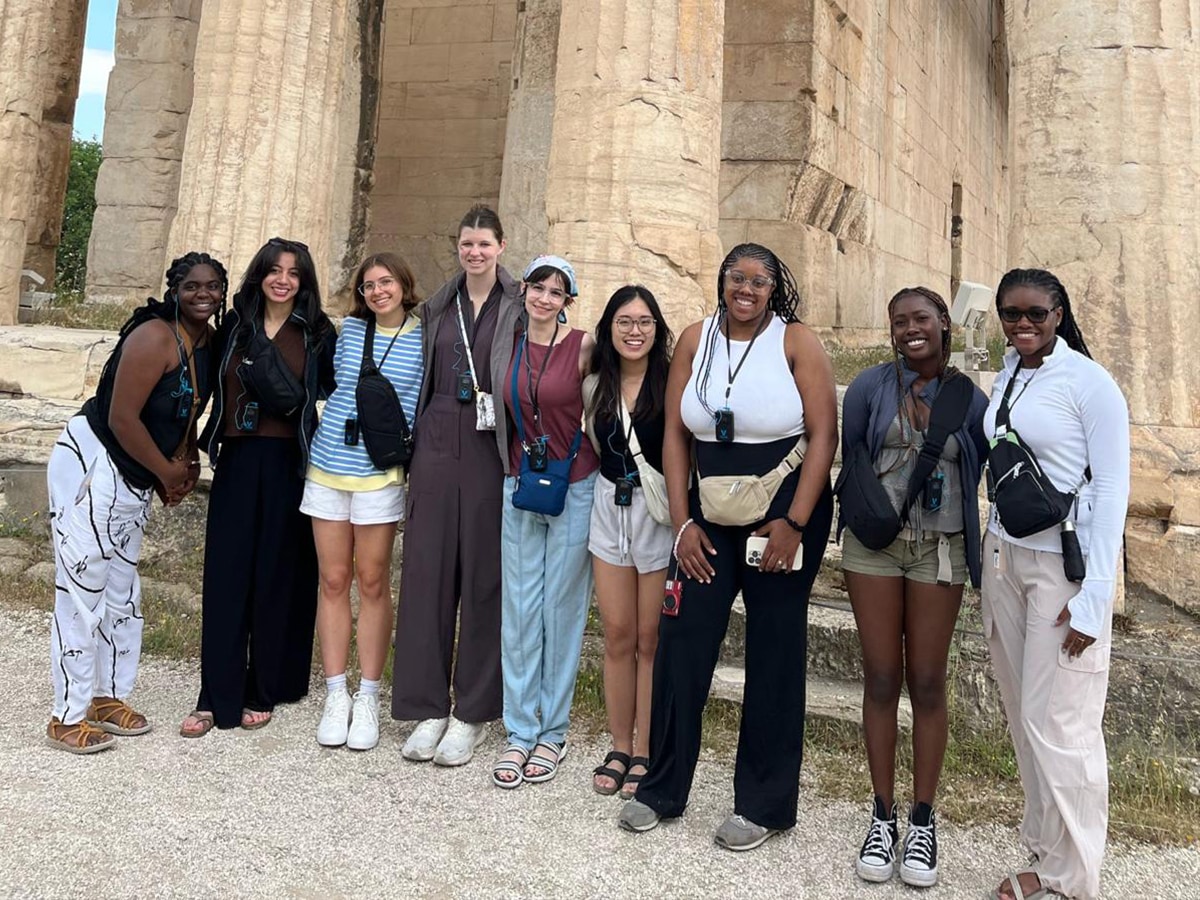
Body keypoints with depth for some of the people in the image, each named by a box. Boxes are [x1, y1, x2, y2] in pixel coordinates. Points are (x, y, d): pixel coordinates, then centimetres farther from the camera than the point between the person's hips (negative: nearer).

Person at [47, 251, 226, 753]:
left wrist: (188, 461, 0)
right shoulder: (156, 337, -20)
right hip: (91, 466, -9)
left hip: (134, 481, 9)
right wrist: (168, 472, -12)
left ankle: (109, 696, 30)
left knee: (122, 591, 16)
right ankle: (68, 717, 8)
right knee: (82, 590, -3)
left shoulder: (210, 343, 6)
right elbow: (122, 418, -23)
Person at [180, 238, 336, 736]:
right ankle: (216, 697, 8)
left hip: (288, 464, -2)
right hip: (236, 461, 2)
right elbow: (218, 386, 13)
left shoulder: (318, 333, 2)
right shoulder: (235, 325, 9)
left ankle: (263, 691, 17)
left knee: (278, 576, 4)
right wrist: (206, 443, 6)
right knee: (225, 574, 1)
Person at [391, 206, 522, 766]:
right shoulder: (437, 306, 13)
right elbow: (423, 379, 16)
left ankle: (473, 714, 14)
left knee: (484, 575, 2)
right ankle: (428, 707, 15)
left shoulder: (518, 308, 1)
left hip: (491, 447, -4)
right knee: (427, 570, 3)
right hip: (437, 442, 4)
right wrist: (412, 449, 11)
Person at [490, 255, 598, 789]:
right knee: (518, 610, 5)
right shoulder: (510, 346, 6)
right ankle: (520, 731, 17)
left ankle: (553, 732, 19)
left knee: (562, 609, 5)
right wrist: (518, 468, 11)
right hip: (520, 484, 4)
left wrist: (569, 466, 4)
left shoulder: (583, 346, -6)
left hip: (573, 488, -3)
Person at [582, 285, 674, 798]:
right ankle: (620, 748, 23)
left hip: (659, 514, -4)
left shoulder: (671, 383, -8)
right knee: (617, 637, 9)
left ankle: (645, 754, 19)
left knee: (650, 640, 5)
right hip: (609, 511, 4)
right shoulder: (595, 386, 6)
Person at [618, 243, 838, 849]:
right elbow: (675, 435, 4)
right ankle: (662, 789, 21)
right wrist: (683, 522, -2)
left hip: (785, 516, -3)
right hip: (710, 515, 3)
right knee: (679, 646, 3)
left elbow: (824, 436, -10)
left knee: (774, 659, 7)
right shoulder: (695, 339, 4)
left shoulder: (796, 342, -5)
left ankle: (764, 805, 22)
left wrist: (793, 524, -16)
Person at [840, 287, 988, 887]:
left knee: (927, 684, 5)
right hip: (873, 545, 0)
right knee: (881, 680, 5)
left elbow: (981, 473, 7)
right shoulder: (871, 386, 0)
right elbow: (847, 458, 6)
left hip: (940, 551, 0)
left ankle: (923, 821, 20)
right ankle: (883, 815, 18)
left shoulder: (971, 398, 1)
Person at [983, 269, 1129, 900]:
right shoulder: (1004, 377, 9)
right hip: (1003, 556, 6)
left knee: (1057, 723, -1)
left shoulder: (1088, 382, -10)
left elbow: (1111, 489, -12)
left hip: (1063, 564, -6)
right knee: (1022, 715, 11)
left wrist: (1093, 599, -16)